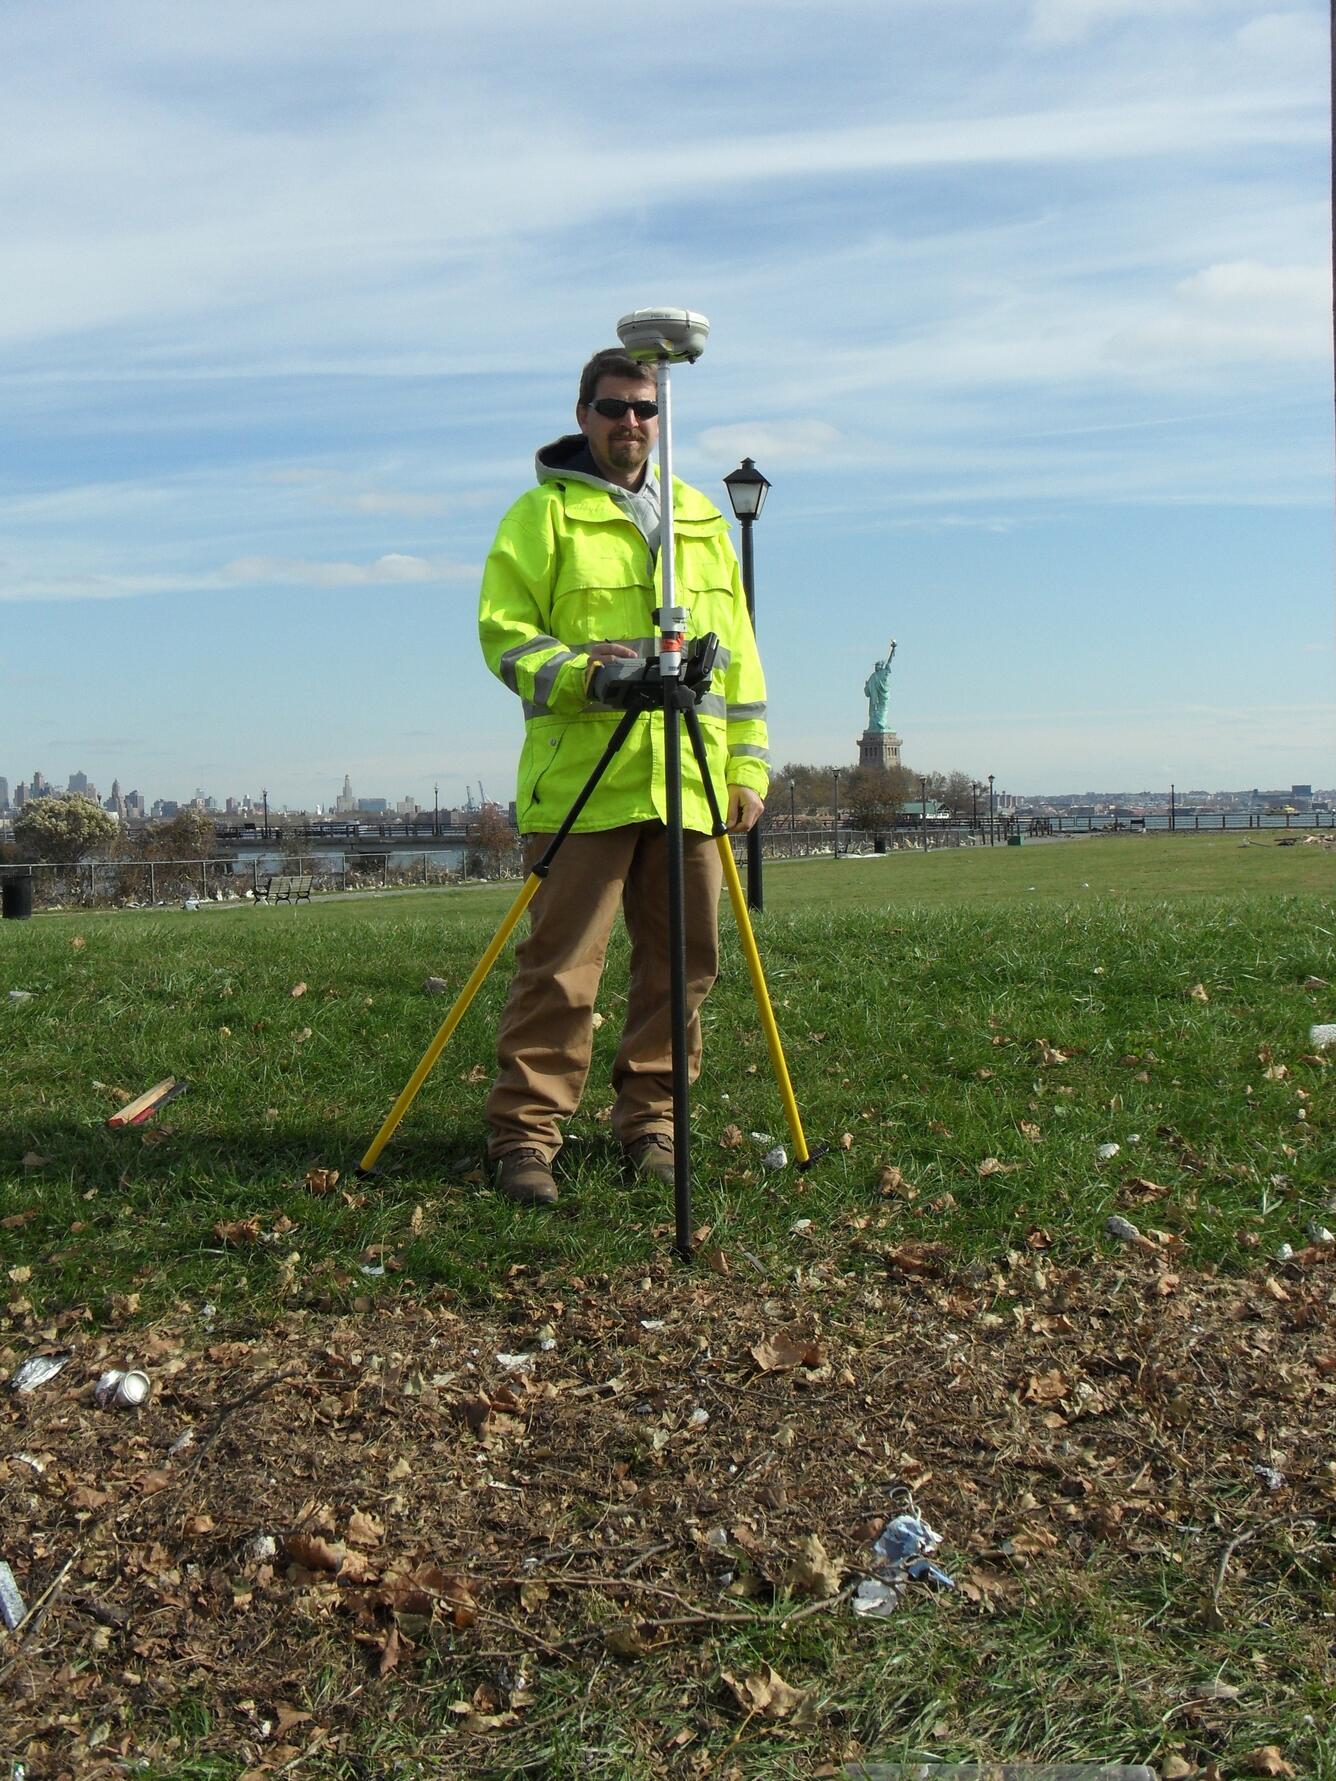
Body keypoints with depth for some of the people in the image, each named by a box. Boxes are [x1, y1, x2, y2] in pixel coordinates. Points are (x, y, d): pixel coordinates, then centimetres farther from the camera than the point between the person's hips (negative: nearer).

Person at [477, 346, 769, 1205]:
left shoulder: (700, 518, 21)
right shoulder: (544, 513, 6)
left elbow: (736, 650, 20)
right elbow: (502, 629, -2)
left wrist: (747, 763, 12)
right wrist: (576, 674, -21)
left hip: (687, 780, 5)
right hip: (578, 777, -5)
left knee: (683, 959, 6)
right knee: (561, 963, -7)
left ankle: (651, 1118, 19)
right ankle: (525, 1133, 1)